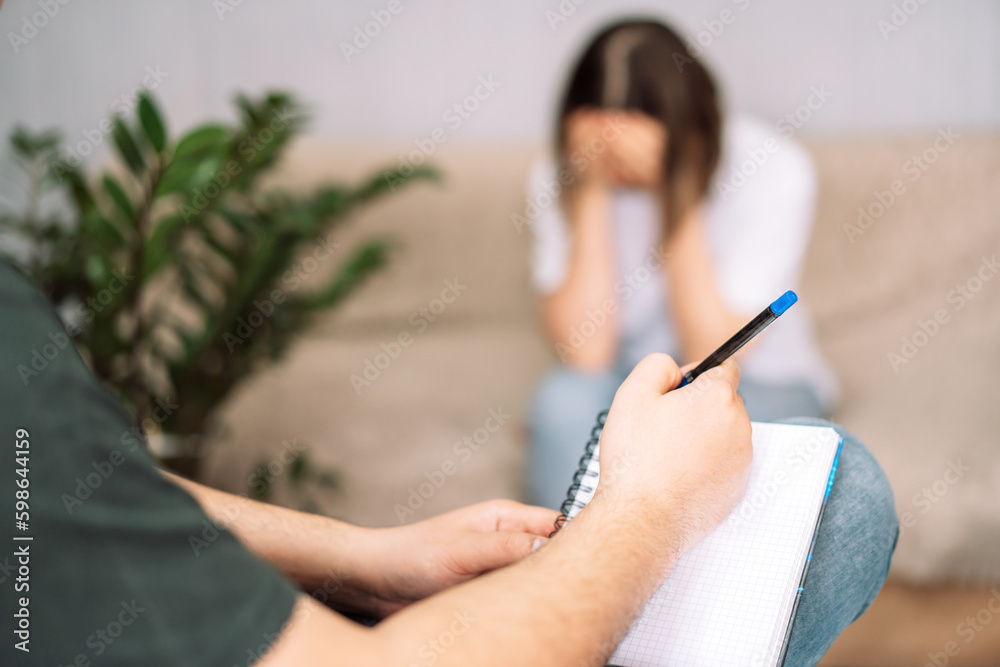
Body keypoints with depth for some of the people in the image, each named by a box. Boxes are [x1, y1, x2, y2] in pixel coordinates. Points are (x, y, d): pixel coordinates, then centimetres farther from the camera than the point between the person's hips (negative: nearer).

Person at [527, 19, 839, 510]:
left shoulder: (771, 170, -18)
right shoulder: (562, 179, -10)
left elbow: (711, 360, -21)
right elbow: (584, 354, -20)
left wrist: (673, 192, -25)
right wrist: (592, 192, -23)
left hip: (759, 387, -1)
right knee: (563, 398, -29)